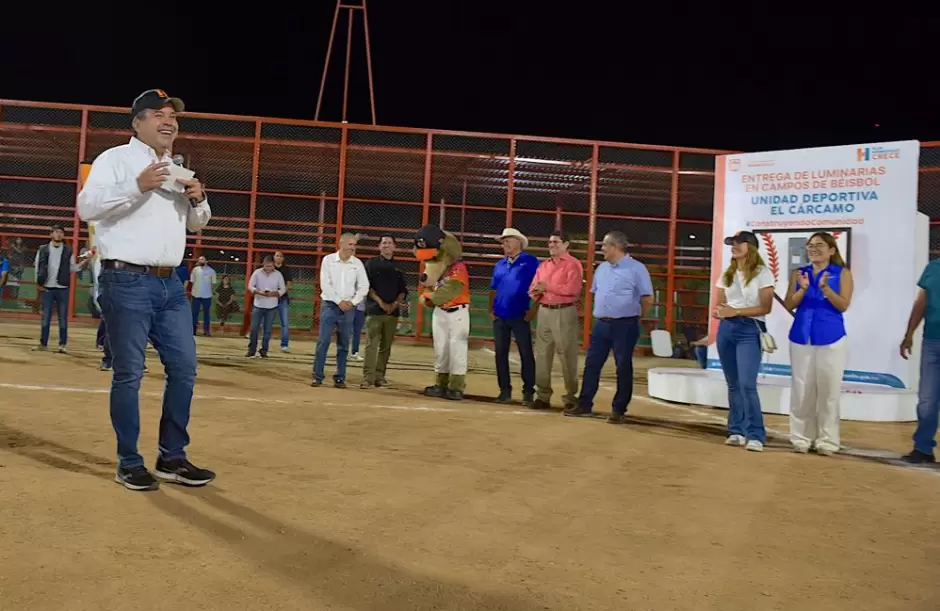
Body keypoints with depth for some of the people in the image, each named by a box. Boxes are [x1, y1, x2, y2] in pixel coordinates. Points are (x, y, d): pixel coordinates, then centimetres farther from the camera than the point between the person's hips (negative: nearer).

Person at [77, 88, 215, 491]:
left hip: (170, 283, 7)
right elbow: (86, 207, -13)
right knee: (129, 374, -2)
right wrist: (137, 187, -23)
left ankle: (172, 458, 16)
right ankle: (129, 464, 9)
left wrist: (199, 201, 2)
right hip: (127, 282, -7)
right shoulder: (115, 159, -1)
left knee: (184, 368, 5)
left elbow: (196, 224, 23)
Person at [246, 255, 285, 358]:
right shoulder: (257, 273, -2)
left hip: (272, 307, 0)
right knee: (254, 328, -1)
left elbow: (283, 289, 0)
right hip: (258, 305, 0)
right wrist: (260, 292, -20)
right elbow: (250, 286, -4)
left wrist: (273, 293, -19)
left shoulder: (278, 275, -1)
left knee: (267, 330, 3)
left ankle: (264, 351, 12)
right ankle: (252, 350, 10)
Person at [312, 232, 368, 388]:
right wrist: (339, 301, -12)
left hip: (349, 307, 2)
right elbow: (325, 285, -7)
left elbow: (364, 286, 4)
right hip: (329, 305, -2)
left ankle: (340, 377, 10)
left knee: (344, 344, 4)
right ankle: (318, 375, 2)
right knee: (323, 341, -5)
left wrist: (352, 302, -7)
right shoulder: (328, 260, -2)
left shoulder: (357, 263, 4)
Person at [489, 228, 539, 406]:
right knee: (501, 353, 7)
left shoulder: (530, 261, -4)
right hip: (500, 317, 6)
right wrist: (490, 309, 8)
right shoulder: (499, 265, 14)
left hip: (520, 316, -5)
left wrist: (534, 309, -13)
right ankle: (505, 390, 15)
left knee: (526, 354, -1)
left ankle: (528, 392, 6)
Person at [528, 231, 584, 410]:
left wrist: (547, 286, -11)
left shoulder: (573, 264, -5)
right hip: (544, 312, 6)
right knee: (542, 354, 6)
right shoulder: (543, 265, 16)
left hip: (564, 313, -6)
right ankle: (543, 395, 13)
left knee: (567, 355, -1)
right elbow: (533, 290, 13)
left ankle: (570, 397, 8)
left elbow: (572, 289, -19)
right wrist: (536, 292, -12)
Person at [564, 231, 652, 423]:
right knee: (591, 364, 8)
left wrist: (636, 316, 2)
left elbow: (648, 299, -8)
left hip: (624, 325, -6)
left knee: (623, 368, 3)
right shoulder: (601, 268, 11)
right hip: (601, 324, 6)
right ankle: (584, 405, 17)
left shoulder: (636, 268, -9)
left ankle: (619, 410, 11)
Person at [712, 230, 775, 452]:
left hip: (750, 330, -6)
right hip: (726, 329, 6)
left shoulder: (762, 273, -4)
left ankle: (755, 435, -8)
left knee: (747, 384, -14)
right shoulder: (727, 274, 14)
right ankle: (737, 431, 15)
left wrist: (736, 311, -18)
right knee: (733, 384, 8)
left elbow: (765, 308, -9)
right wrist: (718, 312, -7)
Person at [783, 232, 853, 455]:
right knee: (801, 390, 5)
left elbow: (843, 305, -9)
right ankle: (802, 438, 13)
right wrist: (803, 288, -15)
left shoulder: (842, 273, 1)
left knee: (828, 390, 1)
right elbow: (789, 305, 2)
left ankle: (827, 440, 9)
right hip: (801, 337, 3)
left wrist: (825, 288, -23)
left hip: (831, 339, -3)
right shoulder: (798, 273, 8)